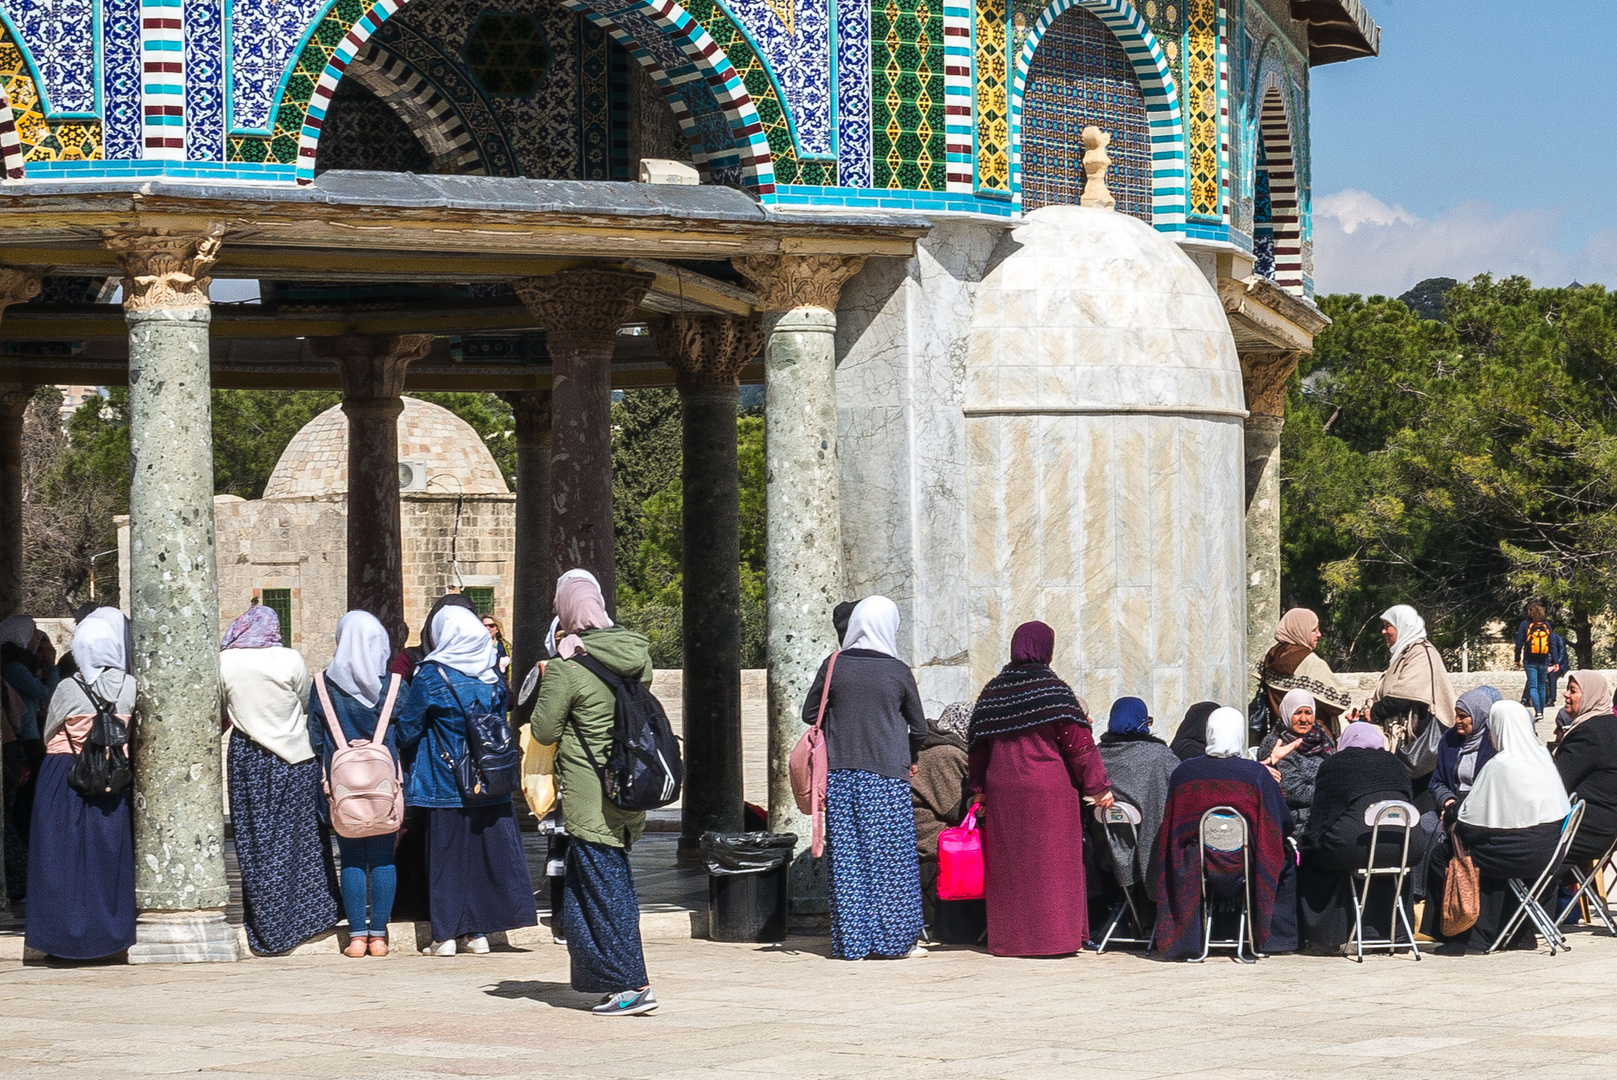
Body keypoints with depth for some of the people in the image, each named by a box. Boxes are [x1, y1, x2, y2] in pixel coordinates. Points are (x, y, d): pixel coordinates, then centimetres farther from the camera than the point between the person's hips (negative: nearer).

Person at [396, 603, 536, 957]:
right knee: (487, 849, 9)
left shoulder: (431, 676, -11)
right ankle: (478, 931, 10)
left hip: (445, 781, -4)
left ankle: (445, 935, 3)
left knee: (445, 854, 3)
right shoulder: (492, 676, 3)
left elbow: (407, 727, -5)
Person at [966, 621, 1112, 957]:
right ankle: (1053, 935, -1)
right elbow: (1078, 742, -11)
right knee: (1052, 862, 0)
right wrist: (1098, 786, -8)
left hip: (1002, 791, 5)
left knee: (1009, 863, 9)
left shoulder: (993, 691, 6)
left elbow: (979, 743, 12)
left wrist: (980, 789, 21)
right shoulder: (1052, 689, -9)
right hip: (1049, 790, -5)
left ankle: (1009, 937, 12)